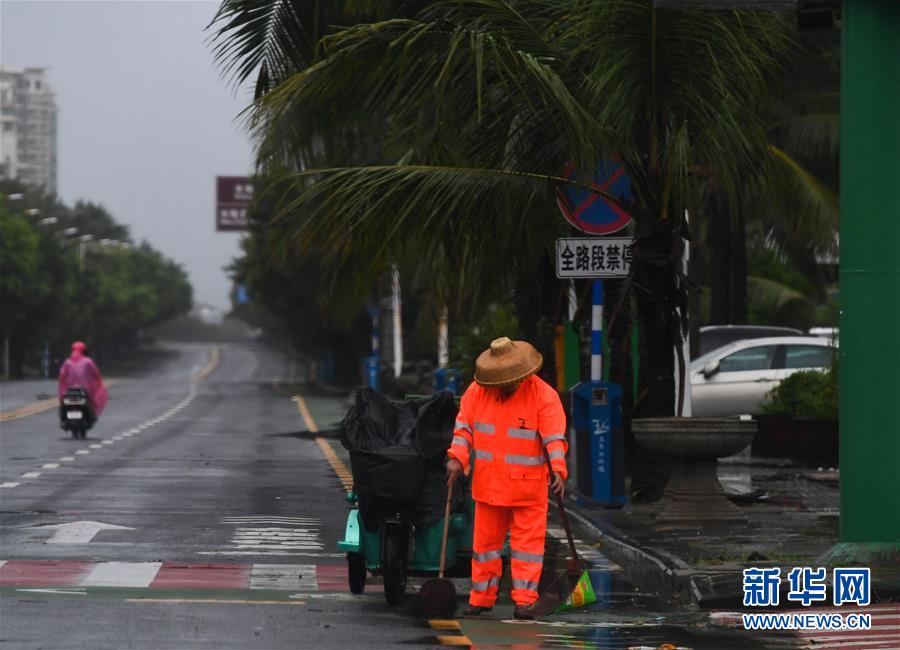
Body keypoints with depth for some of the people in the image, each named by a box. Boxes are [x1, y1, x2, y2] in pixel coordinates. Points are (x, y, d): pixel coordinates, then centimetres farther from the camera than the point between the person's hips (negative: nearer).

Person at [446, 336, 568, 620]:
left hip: (528, 486, -3)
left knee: (527, 541, -3)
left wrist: (558, 469, -27)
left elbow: (554, 437, -14)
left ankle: (524, 600, -1)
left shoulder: (543, 395, -10)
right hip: (488, 483, 3)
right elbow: (464, 427, 5)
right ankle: (481, 597, 20)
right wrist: (457, 458, -9)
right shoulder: (477, 390, 0)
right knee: (485, 540, 10)